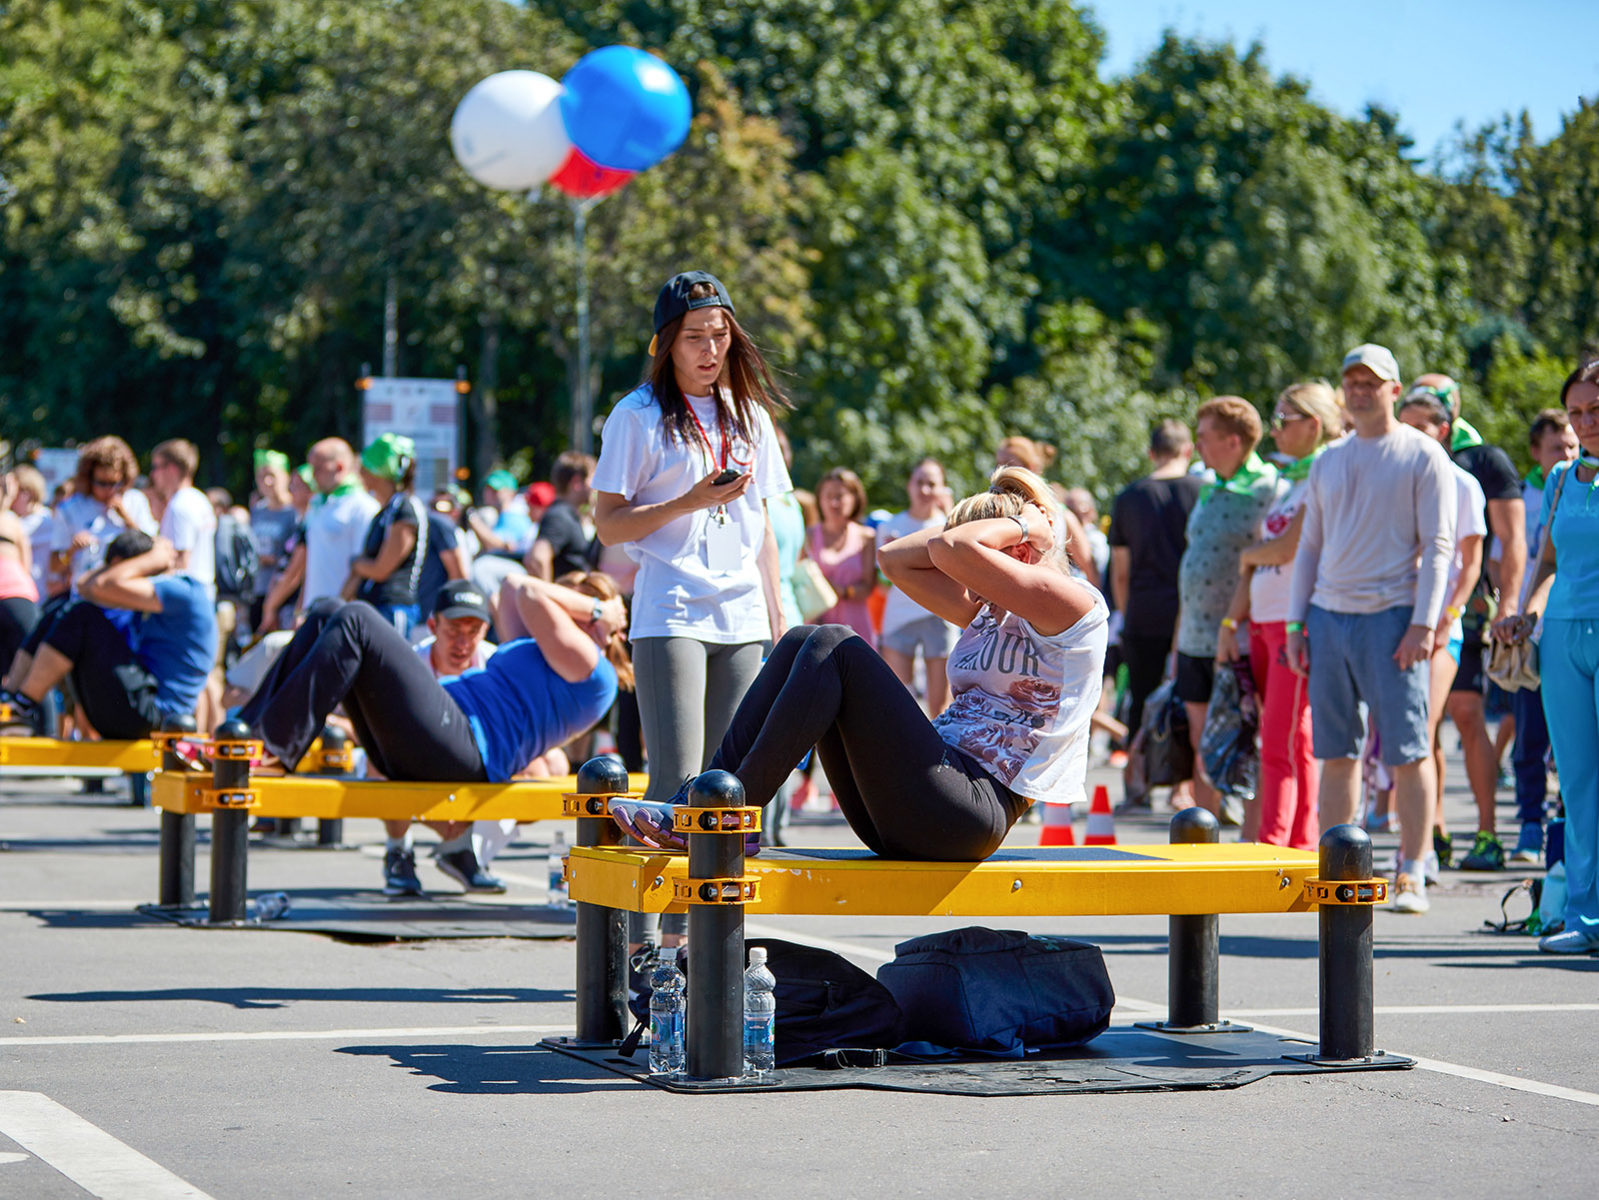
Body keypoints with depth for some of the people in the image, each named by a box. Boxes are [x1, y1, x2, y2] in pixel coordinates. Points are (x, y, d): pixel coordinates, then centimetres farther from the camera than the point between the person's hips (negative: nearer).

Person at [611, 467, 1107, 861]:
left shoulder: (1072, 604, -5)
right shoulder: (987, 610, 22)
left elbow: (950, 550, -17)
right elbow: (896, 558, 21)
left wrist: (1025, 523, 1)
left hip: (970, 812, -9)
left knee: (835, 648, -17)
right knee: (804, 642, 0)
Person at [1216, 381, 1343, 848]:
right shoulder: (1289, 483, 19)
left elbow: (1287, 548, -17)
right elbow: (1254, 565, 17)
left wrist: (1248, 554, 4)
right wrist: (1230, 624, 11)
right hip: (1264, 623, 9)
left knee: (1280, 747, -10)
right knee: (1294, 745, 9)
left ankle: (1271, 849, -11)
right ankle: (1302, 847, 11)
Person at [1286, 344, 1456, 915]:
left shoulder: (1422, 456, 0)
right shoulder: (1328, 462, 17)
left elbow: (1438, 545, -5)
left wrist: (1423, 624, -14)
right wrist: (1296, 623, 12)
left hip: (1390, 616, -5)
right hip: (1328, 614, 5)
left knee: (1407, 750, -6)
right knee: (1335, 752, 5)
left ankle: (1411, 876, -2)